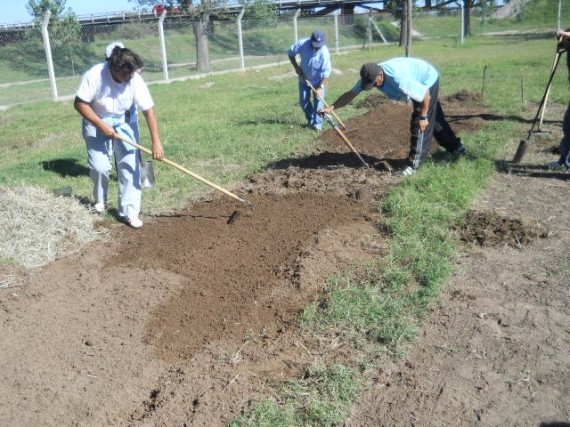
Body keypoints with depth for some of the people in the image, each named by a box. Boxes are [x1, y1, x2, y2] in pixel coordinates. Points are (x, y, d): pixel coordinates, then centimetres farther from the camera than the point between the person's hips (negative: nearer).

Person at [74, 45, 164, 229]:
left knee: (131, 163, -11)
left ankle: (129, 211, -2)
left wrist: (156, 142, -28)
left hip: (121, 124, 2)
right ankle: (100, 199, 20)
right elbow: (80, 103, -20)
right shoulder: (95, 75, -28)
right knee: (100, 167, -12)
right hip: (96, 123, -2)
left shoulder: (136, 80, -22)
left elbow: (149, 111, -21)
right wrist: (101, 125, -27)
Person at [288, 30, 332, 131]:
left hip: (318, 79, -3)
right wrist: (296, 67, -14)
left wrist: (321, 87, -34)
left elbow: (327, 72, -28)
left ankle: (317, 123, -2)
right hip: (304, 78, 3)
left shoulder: (324, 52, -30)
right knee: (303, 101, 7)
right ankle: (310, 118, 26)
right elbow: (290, 53, -8)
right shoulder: (302, 44, -26)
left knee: (318, 100, -9)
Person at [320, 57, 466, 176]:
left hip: (428, 80, -8)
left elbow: (426, 95, -33)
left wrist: (423, 117, -23)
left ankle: (414, 164, -3)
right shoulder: (370, 75, -24)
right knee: (434, 119, 21)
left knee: (419, 123, -10)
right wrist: (332, 107, -26)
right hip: (418, 83, 8)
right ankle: (455, 146, 40)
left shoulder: (399, 80, -45)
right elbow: (351, 93, -17)